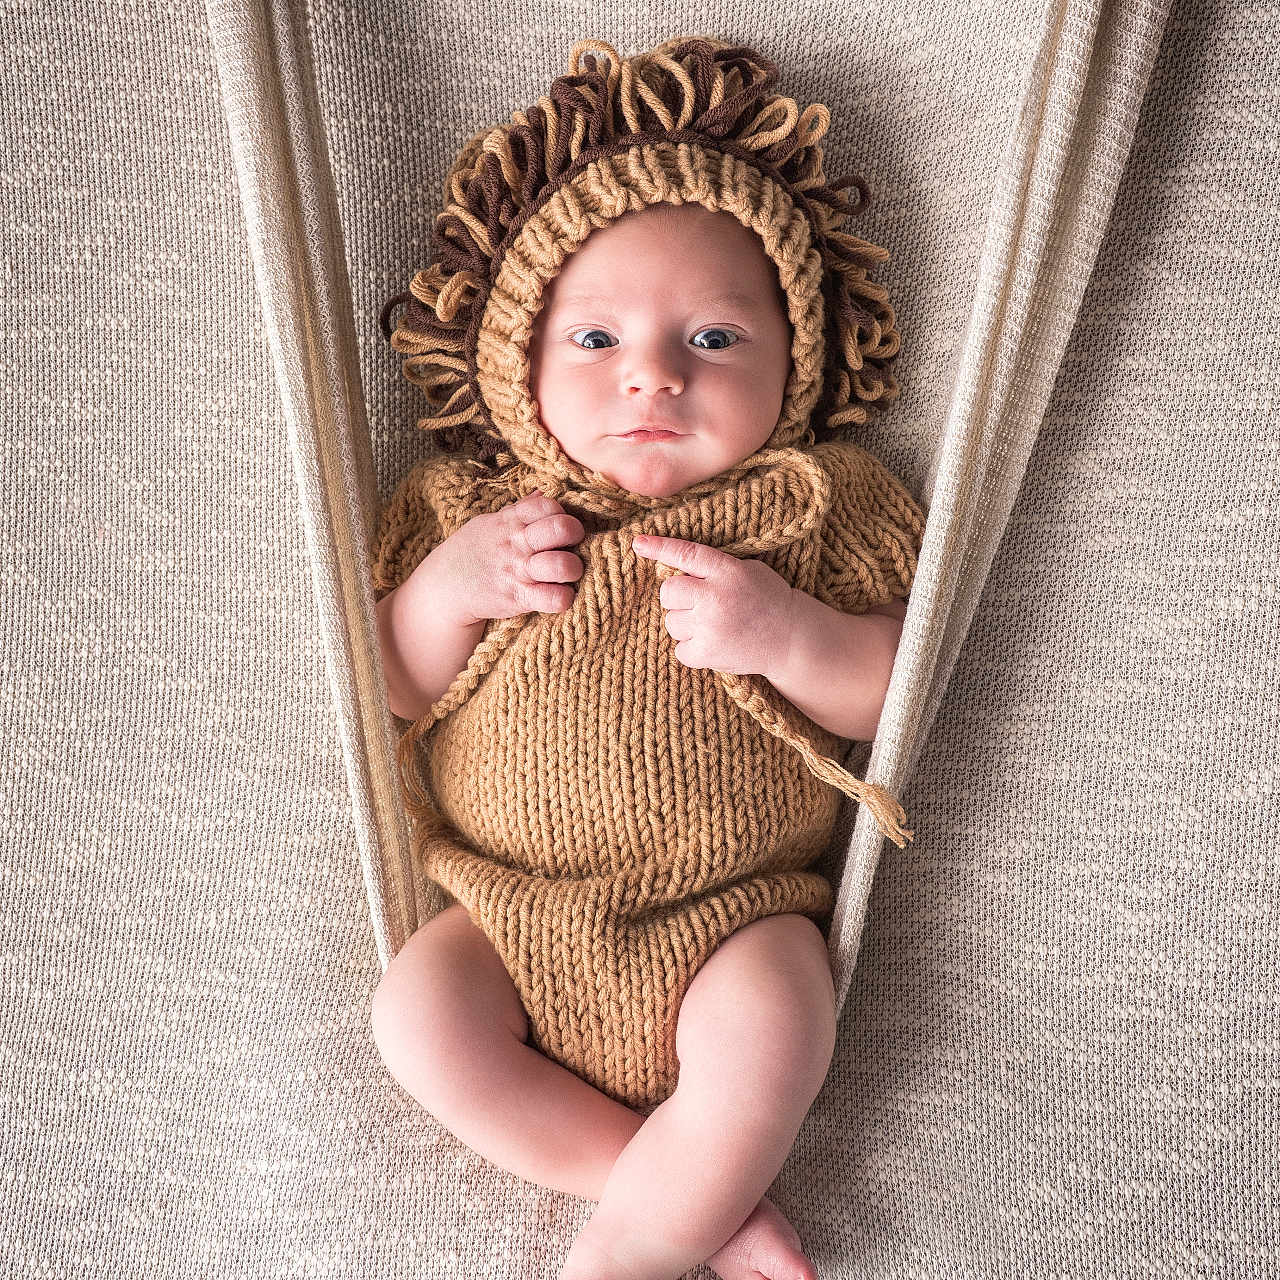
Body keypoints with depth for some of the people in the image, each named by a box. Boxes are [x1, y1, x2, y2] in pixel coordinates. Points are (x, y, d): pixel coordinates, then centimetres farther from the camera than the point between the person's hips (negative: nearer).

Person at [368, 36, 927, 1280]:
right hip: (514, 910, 3)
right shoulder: (473, 510, 2)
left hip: (730, 912, -2)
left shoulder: (812, 502, -2)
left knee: (769, 1038, -27)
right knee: (416, 1013, -18)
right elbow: (396, 695, 4)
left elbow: (895, 689, -3)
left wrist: (788, 634, -23)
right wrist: (445, 588, -15)